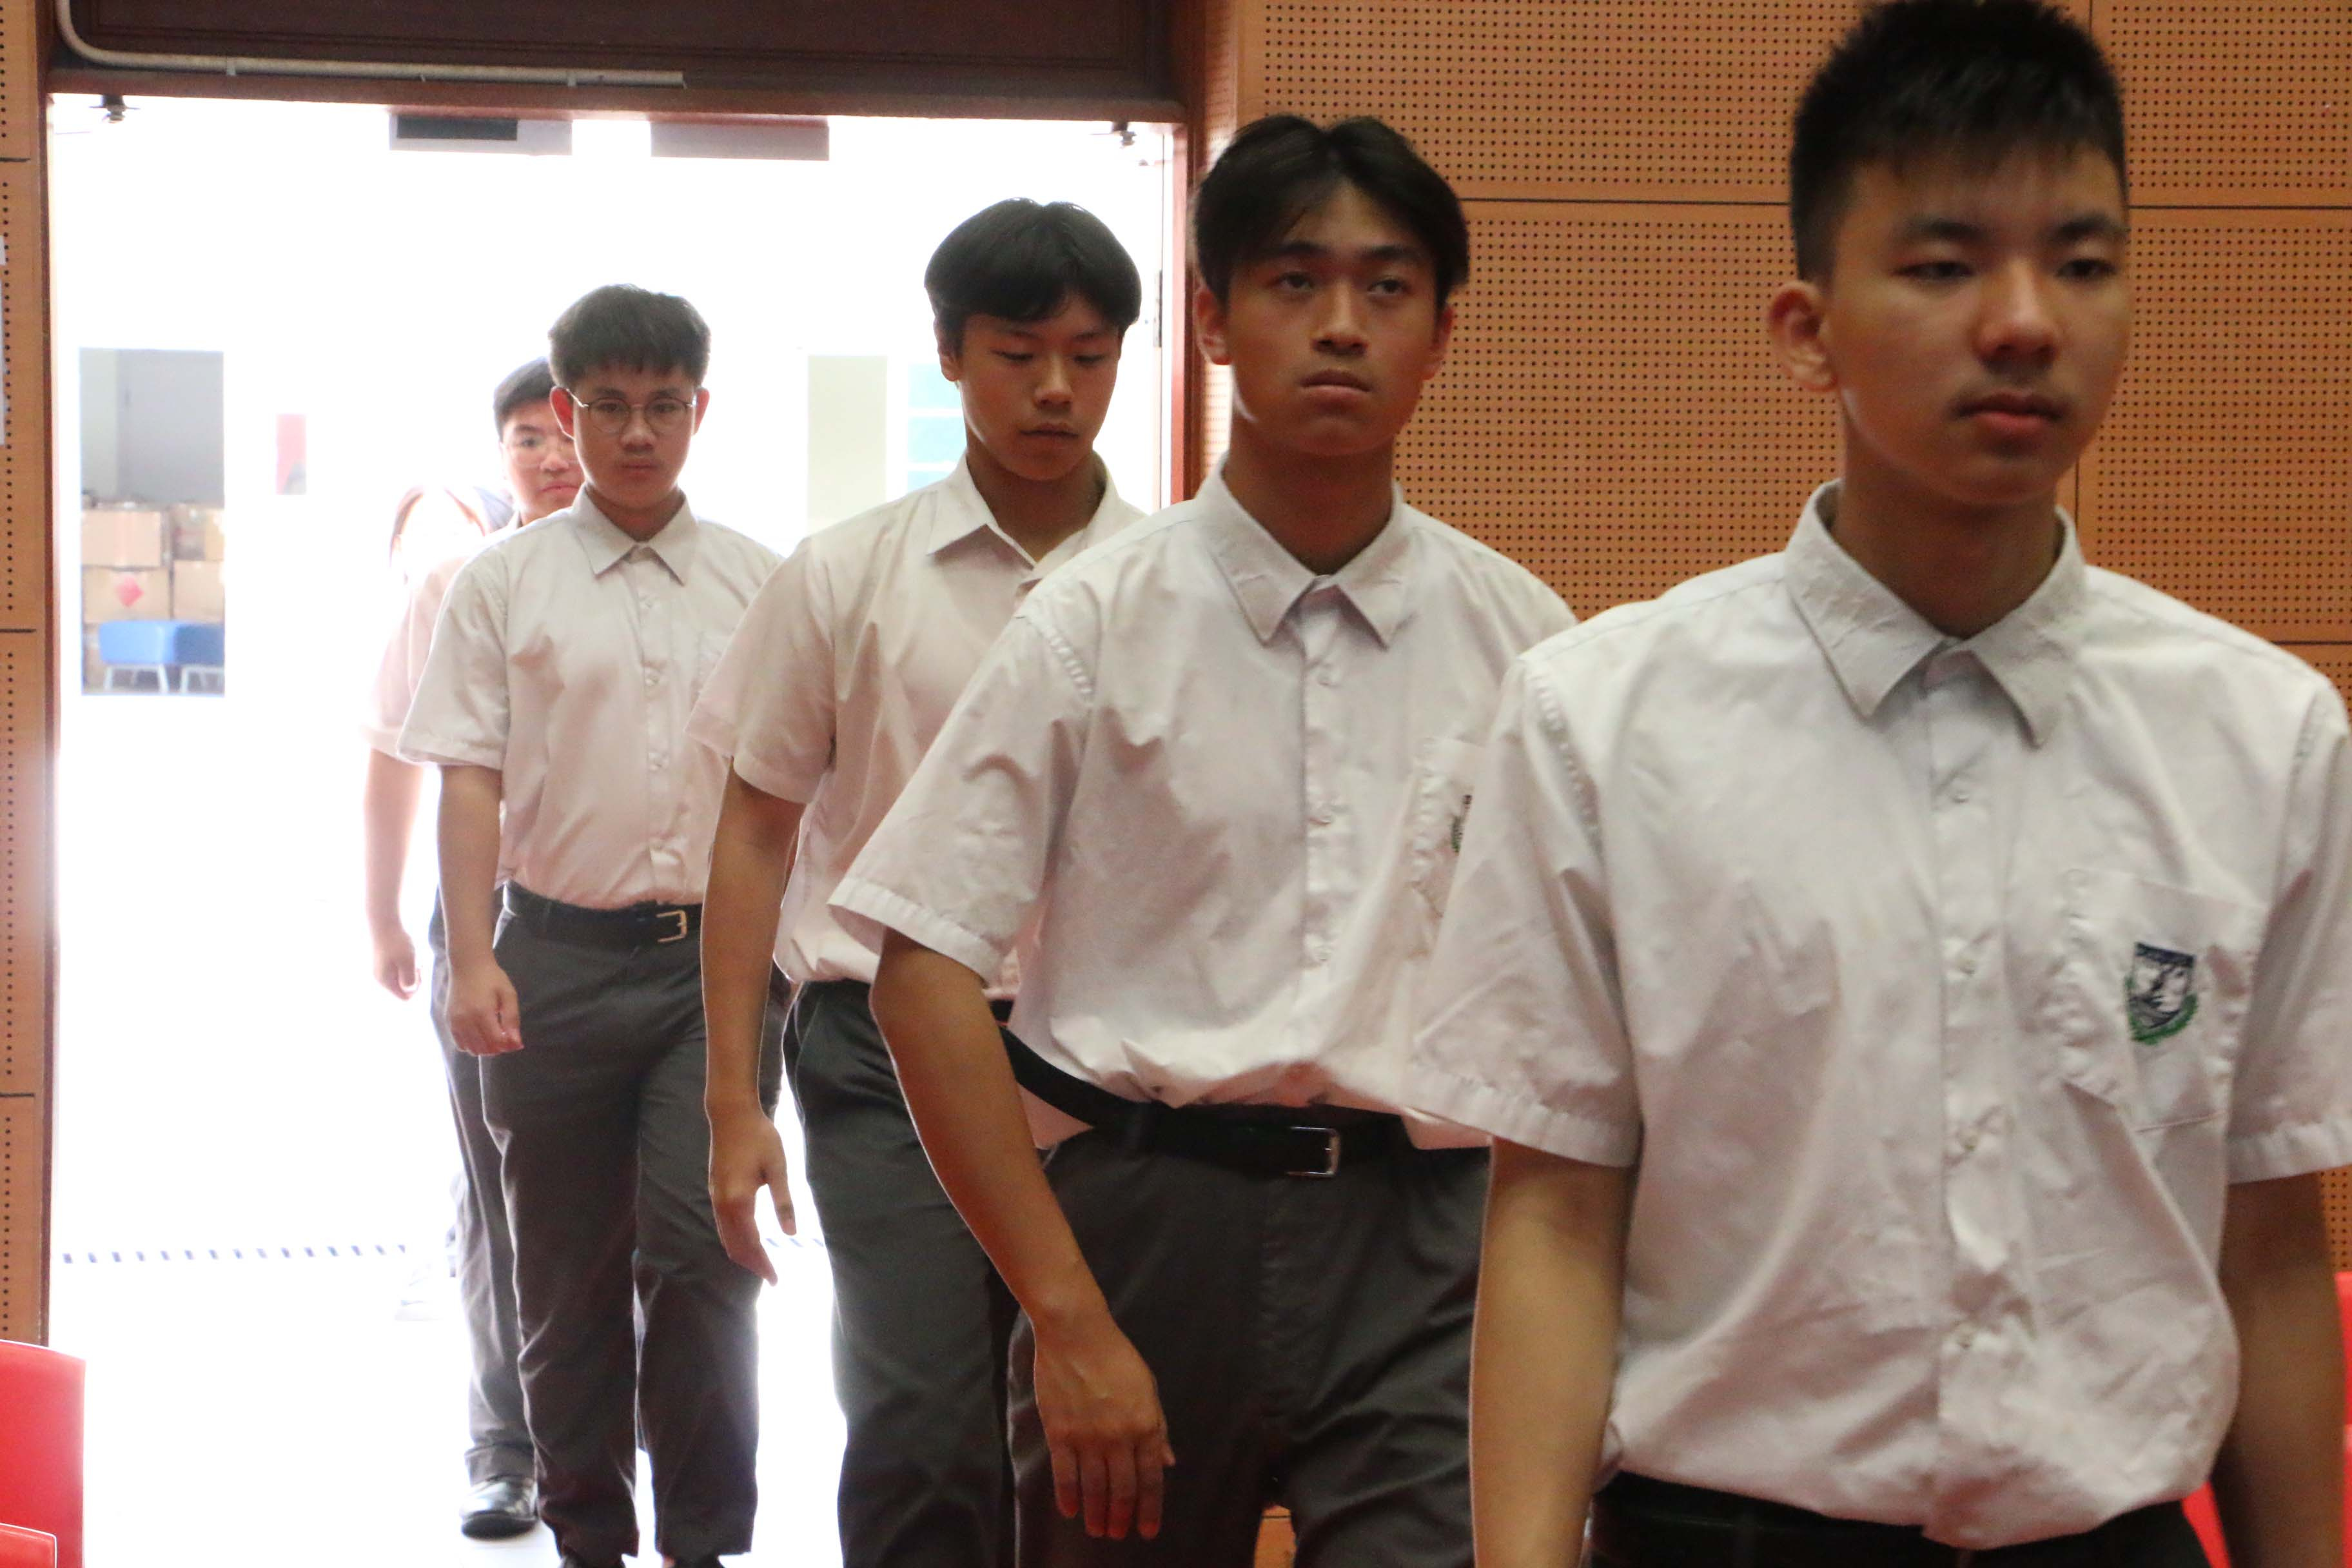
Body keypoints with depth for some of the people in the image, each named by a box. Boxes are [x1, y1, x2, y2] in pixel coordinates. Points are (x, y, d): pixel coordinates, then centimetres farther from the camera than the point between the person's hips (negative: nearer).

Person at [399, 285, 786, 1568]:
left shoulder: (756, 583, 8)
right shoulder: (504, 583, 4)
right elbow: (470, 779, 0)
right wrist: (470, 960, -10)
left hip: (719, 955, 0)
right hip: (559, 955, 0)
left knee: (703, 1251, -9)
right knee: (568, 1266, 10)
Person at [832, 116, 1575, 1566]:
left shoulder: (1524, 640, 4)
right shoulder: (1099, 624, -2)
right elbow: (927, 973, -6)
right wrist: (1068, 1317, -10)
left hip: (1429, 1244, 1)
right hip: (1145, 1219, 0)